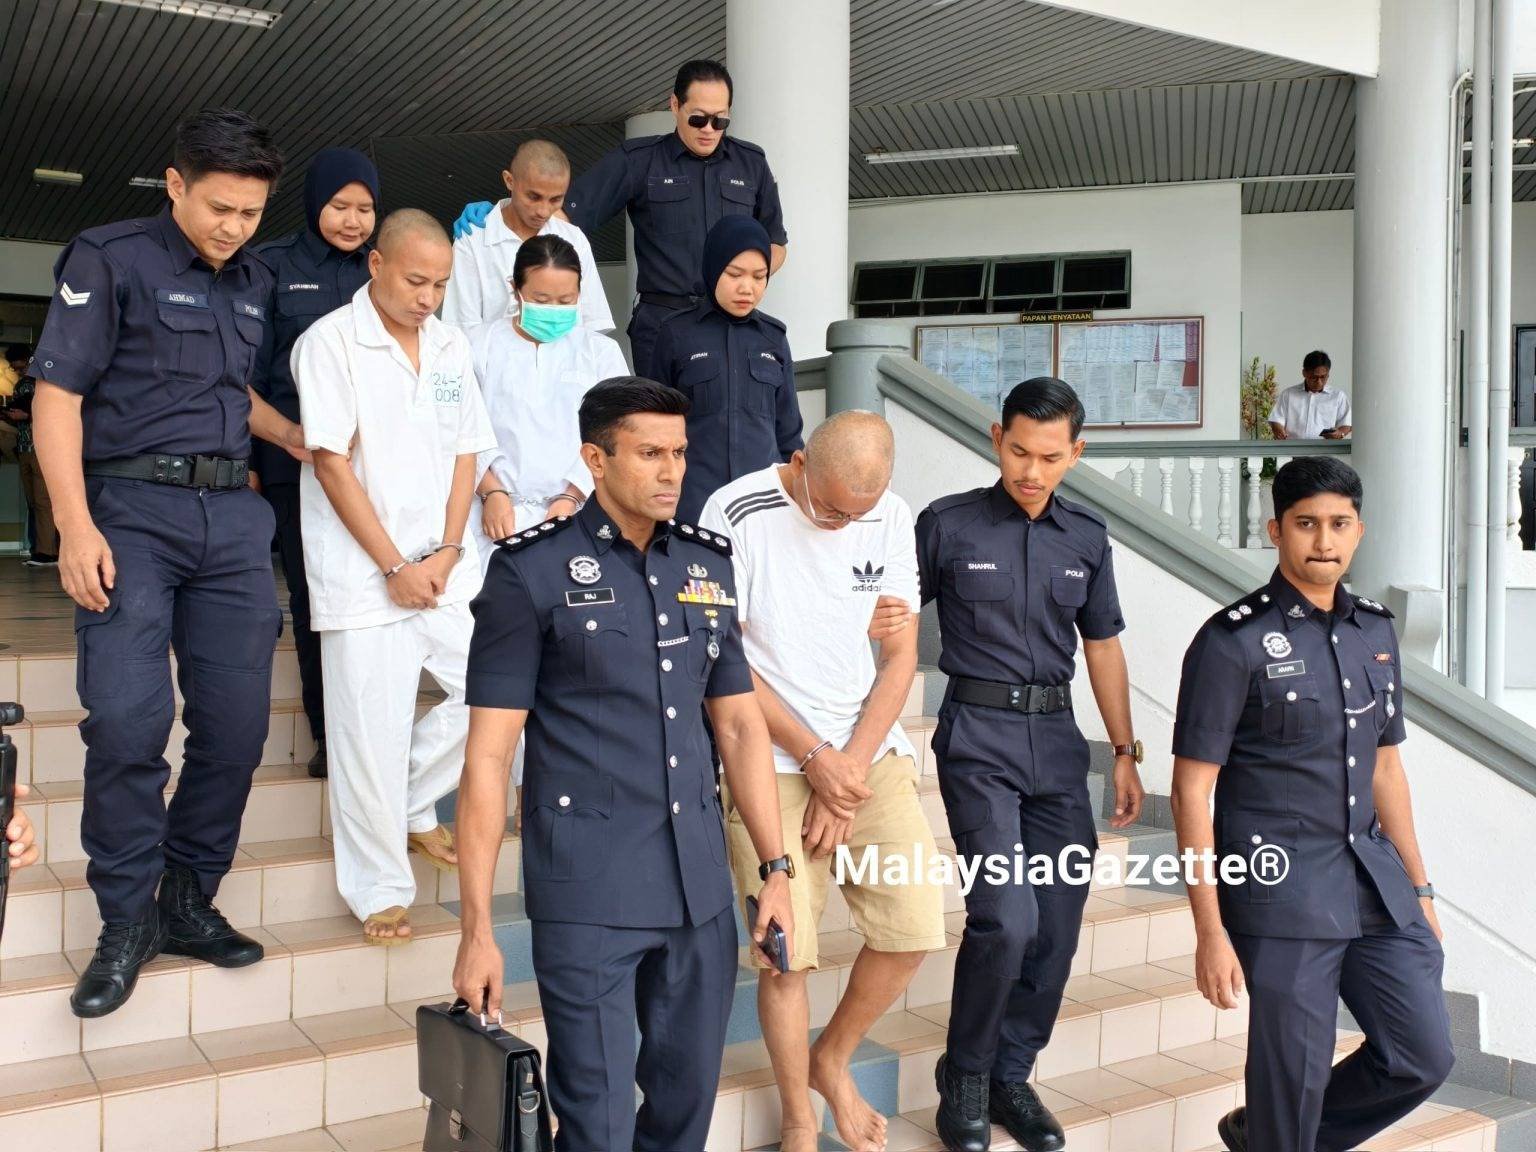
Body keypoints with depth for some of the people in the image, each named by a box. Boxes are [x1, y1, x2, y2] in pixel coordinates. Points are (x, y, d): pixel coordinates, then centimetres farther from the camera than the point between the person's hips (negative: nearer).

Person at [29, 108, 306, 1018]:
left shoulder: (254, 283, 15)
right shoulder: (111, 261, -2)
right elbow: (58, 395, -6)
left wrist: (301, 440, 13)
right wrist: (76, 527, -15)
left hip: (233, 515, 5)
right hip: (131, 508, -5)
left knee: (238, 720, 2)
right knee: (127, 718, -12)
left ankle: (189, 901, 17)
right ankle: (127, 922, 4)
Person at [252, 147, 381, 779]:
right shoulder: (274, 266, 6)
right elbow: (249, 371, 5)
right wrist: (246, 460, 0)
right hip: (295, 461, -1)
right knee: (312, 596, 3)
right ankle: (329, 735, 13)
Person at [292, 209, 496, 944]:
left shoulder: (449, 346, 10)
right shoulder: (330, 341, -6)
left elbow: (464, 455, 11)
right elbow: (332, 464, -10)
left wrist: (448, 551, -2)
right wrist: (395, 566, -11)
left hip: (443, 568, 5)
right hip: (364, 575, -5)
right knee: (372, 738, -2)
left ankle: (412, 806, 25)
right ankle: (379, 890, 13)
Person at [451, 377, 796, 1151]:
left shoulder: (708, 563, 7)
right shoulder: (533, 571, -7)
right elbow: (488, 754, -8)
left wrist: (775, 868, 7)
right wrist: (477, 929, -10)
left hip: (700, 884, 5)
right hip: (588, 889, -5)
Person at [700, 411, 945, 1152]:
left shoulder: (892, 518, 2)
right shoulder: (737, 514, -10)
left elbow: (900, 655, 4)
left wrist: (850, 767, -6)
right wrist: (814, 758, -10)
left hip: (868, 752, 4)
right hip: (770, 760, -4)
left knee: (915, 926, -4)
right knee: (789, 951, -6)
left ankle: (833, 1061, 24)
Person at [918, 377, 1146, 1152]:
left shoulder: (1087, 538, 9)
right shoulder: (948, 524, -3)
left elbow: (1103, 648, 16)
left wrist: (1125, 753, 13)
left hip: (1057, 739, 5)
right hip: (979, 738, -4)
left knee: (1058, 925, 5)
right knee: (1007, 919, -15)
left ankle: (1010, 1075, 24)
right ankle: (965, 1075, 9)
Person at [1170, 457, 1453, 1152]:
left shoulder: (1375, 631, 9)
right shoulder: (1233, 641, -11)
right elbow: (1192, 790, -11)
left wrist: (1419, 888, 17)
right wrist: (1210, 931, -13)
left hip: (1373, 877, 7)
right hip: (1281, 887, -6)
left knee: (1424, 1057, 10)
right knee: (1295, 1075, 1)